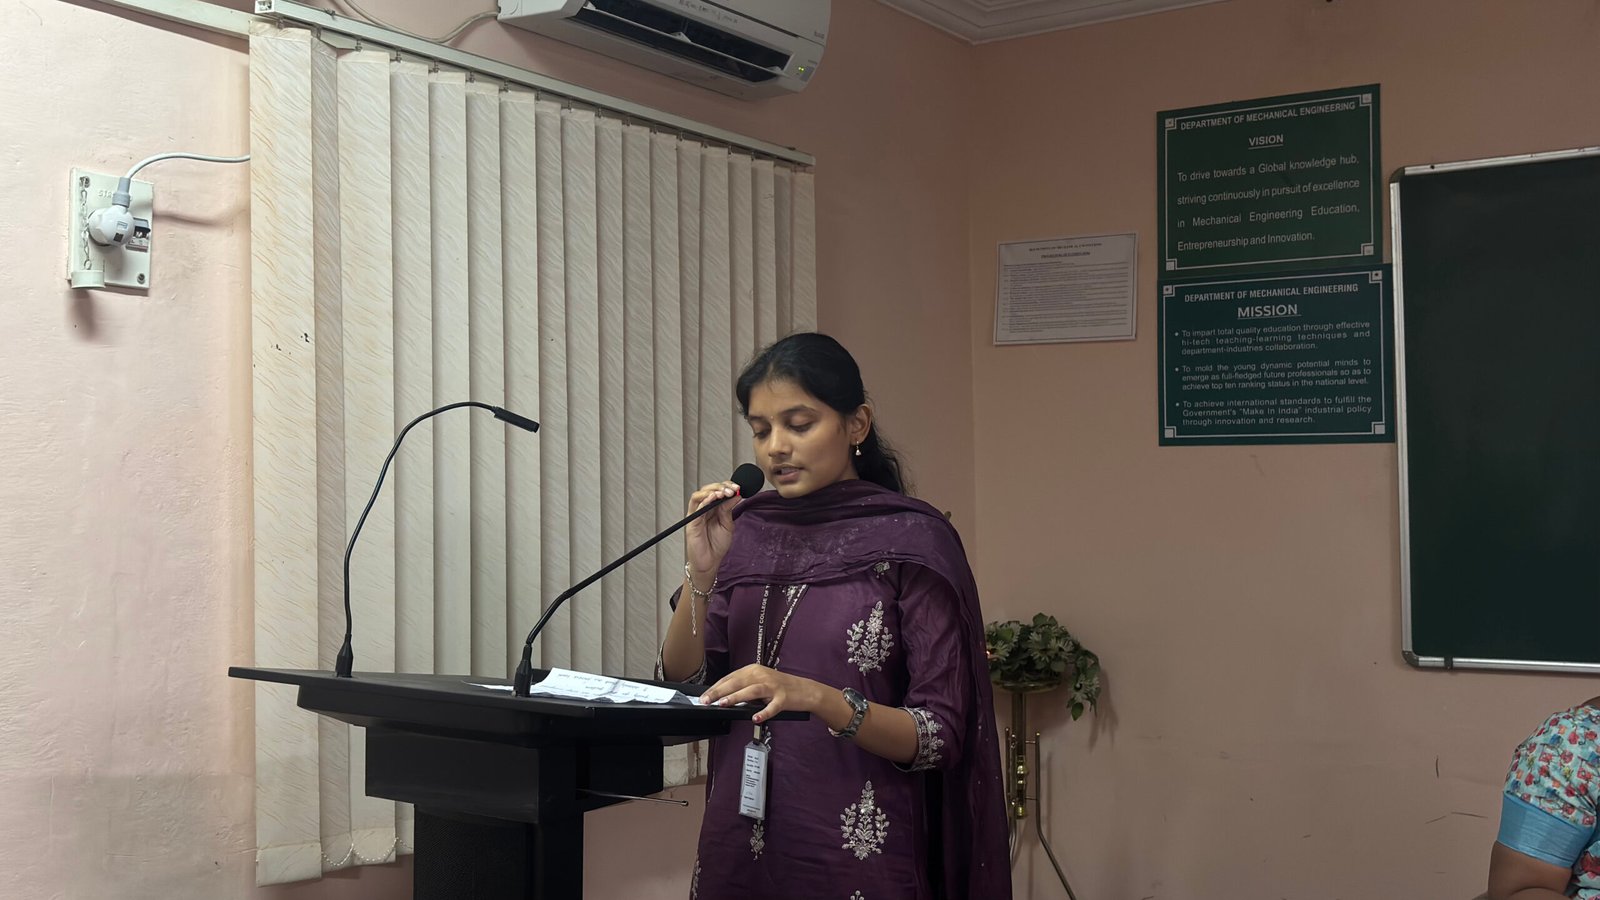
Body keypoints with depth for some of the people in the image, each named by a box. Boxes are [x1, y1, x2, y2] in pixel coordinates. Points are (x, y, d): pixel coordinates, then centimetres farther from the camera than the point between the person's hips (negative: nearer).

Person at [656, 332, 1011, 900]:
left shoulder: (912, 540, -10)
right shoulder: (747, 530, 3)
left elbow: (941, 735, -14)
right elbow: (681, 684, 1)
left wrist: (817, 698, -29)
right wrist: (702, 572, -13)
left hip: (857, 853, -4)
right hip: (739, 844, 5)